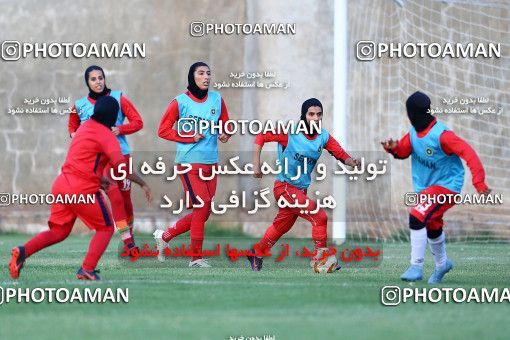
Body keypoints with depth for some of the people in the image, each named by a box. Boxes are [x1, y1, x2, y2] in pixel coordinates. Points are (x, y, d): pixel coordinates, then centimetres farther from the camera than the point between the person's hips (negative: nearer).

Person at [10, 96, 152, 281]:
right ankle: (87, 269, -7)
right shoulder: (107, 135, -8)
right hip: (84, 189, -7)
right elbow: (121, 165, -21)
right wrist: (142, 184, -15)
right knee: (106, 228, 9)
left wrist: (100, 178, 35)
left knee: (58, 232, 15)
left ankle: (23, 251, -8)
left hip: (61, 184, 7)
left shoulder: (84, 127, 18)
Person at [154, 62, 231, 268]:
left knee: (203, 213, 6)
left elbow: (225, 125, 18)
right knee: (201, 207, -14)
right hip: (189, 162, -6)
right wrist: (190, 137, -12)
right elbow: (163, 130, -3)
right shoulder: (180, 102, -5)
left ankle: (165, 236, 25)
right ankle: (196, 257, -5)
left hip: (211, 163, 6)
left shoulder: (217, 99, 8)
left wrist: (225, 135, -5)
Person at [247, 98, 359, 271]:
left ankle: (257, 254, 42)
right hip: (285, 187, -6)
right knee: (319, 216, -18)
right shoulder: (290, 132, -18)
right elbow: (261, 137, -12)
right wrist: (256, 165, -16)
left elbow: (342, 155, -9)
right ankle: (320, 256, -7)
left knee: (281, 226, 22)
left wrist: (352, 162, -32)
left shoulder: (323, 137, -4)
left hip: (301, 190, 6)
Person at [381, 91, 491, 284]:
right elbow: (403, 151, 10)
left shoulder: (442, 135, -25)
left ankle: (416, 267, -19)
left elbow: (468, 153, -31)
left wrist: (479, 182, -42)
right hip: (425, 188, 9)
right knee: (431, 226, 25)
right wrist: (394, 147, -15)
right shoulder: (414, 132, -1)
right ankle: (442, 263, 51)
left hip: (446, 186, -9)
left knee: (417, 217, -25)